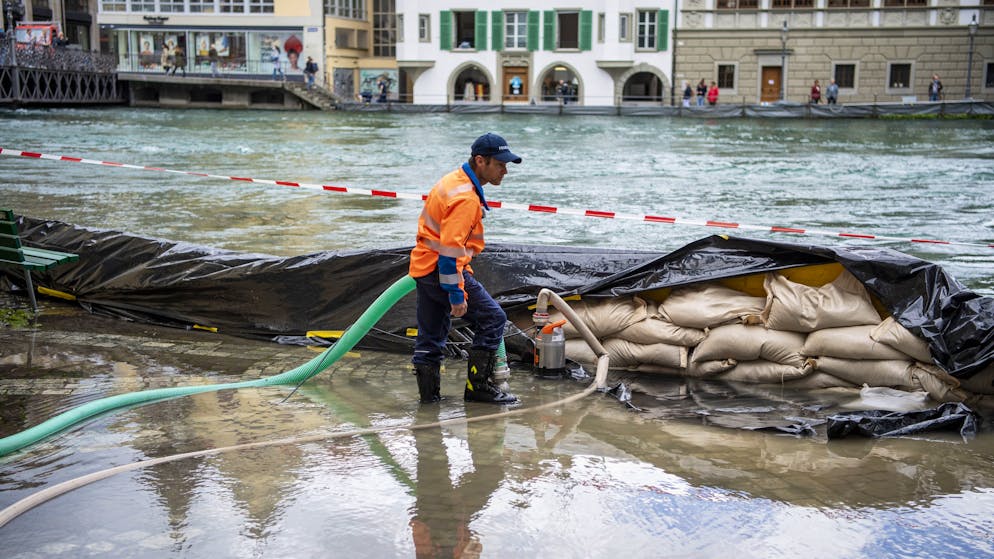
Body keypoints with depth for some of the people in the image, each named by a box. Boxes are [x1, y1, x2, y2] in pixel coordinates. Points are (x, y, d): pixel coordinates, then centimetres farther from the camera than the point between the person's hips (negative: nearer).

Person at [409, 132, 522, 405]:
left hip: (424, 266, 10)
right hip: (442, 269, -10)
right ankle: (479, 385, 1)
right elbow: (450, 249, -26)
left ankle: (428, 392, 24)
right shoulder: (466, 198, -21)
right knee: (493, 318, -3)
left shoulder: (454, 181, 11)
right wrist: (457, 294, -24)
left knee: (431, 333, 16)